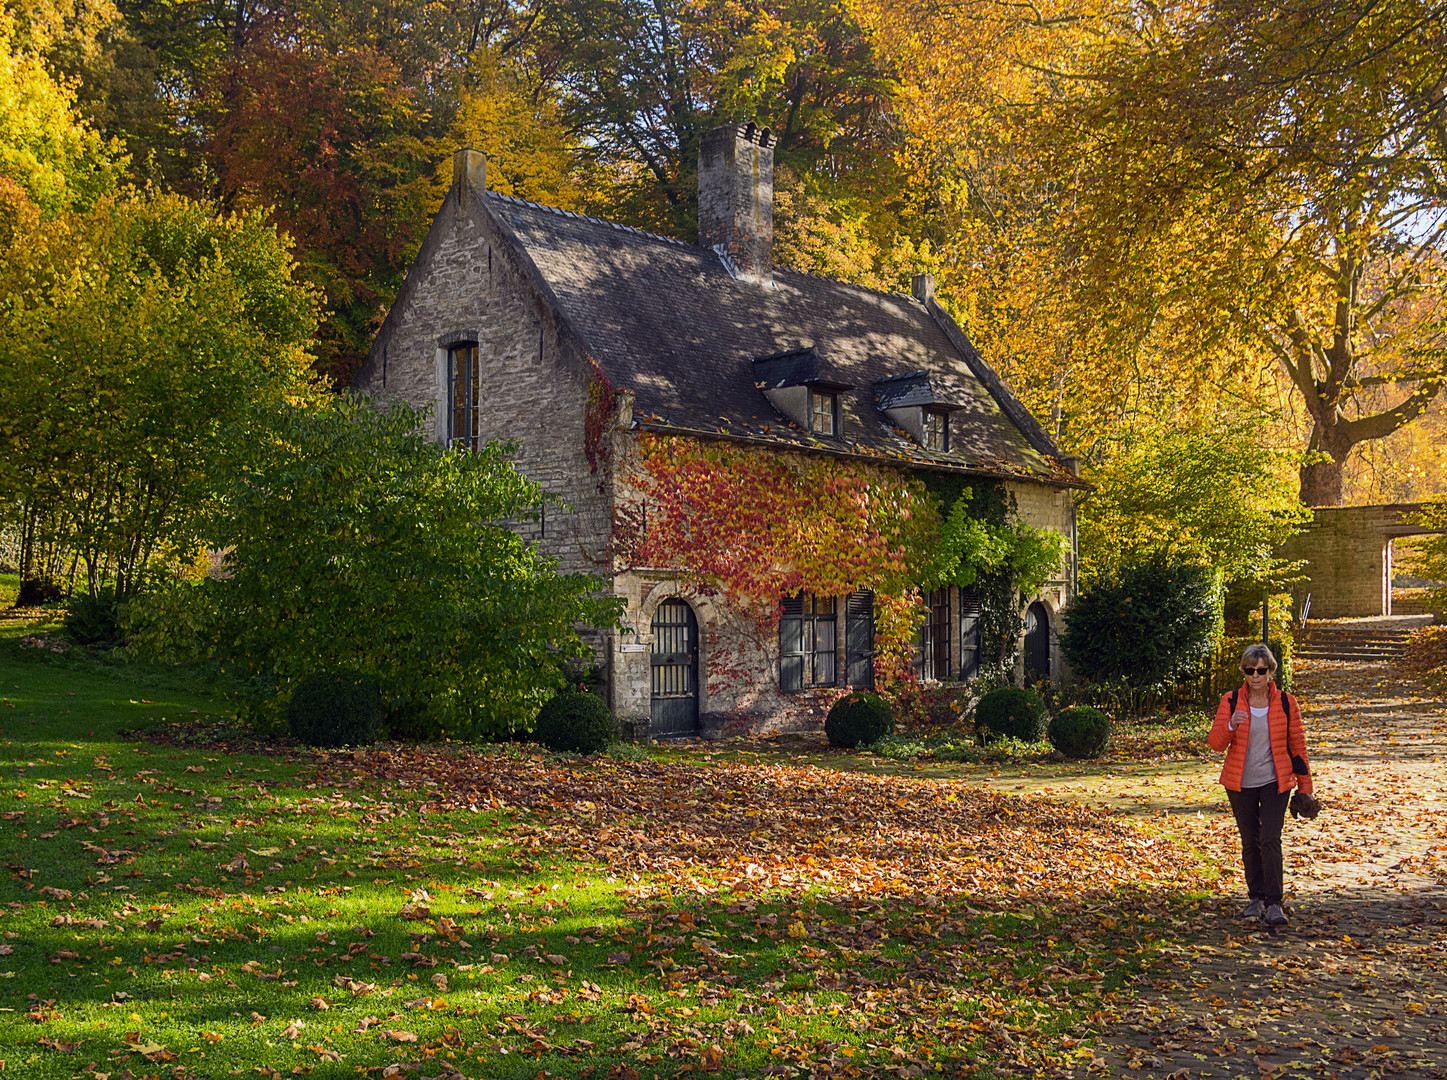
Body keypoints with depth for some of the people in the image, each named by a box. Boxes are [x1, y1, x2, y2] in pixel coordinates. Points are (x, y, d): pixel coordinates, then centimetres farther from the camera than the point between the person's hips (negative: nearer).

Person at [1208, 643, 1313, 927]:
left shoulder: (1286, 703, -2)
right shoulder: (1230, 701, -2)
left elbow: (1297, 744, 6)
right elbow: (1215, 742, -6)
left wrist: (1305, 786, 7)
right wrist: (1230, 726, -28)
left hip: (1275, 783, -1)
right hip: (1240, 784, 1)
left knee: (1270, 840, -13)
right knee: (1250, 842, 9)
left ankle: (1274, 903, -8)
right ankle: (1256, 898, 23)